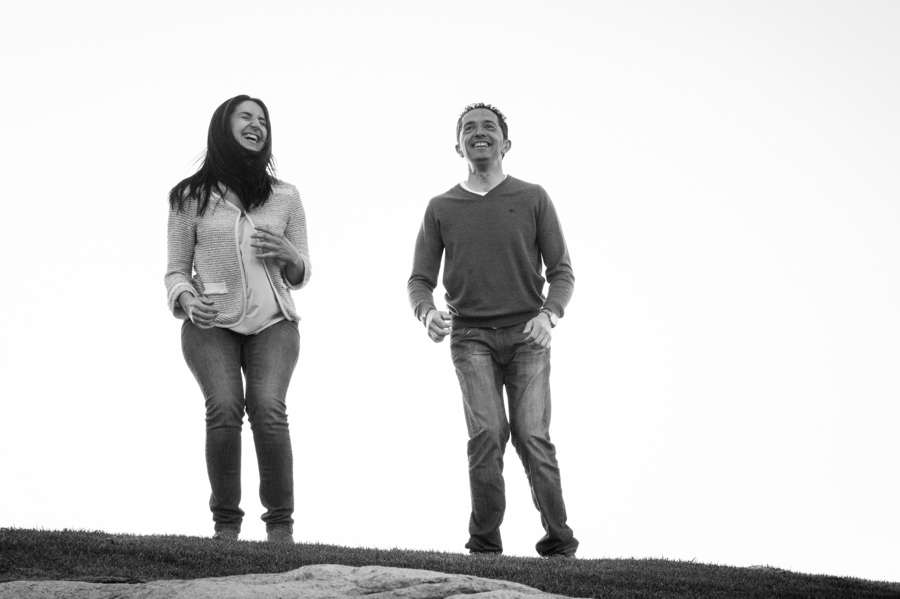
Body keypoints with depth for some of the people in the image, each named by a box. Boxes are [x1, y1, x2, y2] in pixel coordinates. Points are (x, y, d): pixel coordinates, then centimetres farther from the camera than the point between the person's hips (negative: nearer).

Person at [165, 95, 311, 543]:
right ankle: (225, 524, -15)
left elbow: (301, 275, 18)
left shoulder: (285, 197, 13)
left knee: (268, 407, -23)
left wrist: (286, 253, -4)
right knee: (224, 408, -23)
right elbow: (176, 270, 11)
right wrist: (186, 299, -11)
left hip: (272, 322, 1)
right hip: (211, 323, -1)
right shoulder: (190, 198, 8)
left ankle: (280, 524, -19)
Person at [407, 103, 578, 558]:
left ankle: (559, 542, -2)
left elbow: (561, 271, 6)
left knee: (532, 436, -11)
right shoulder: (441, 209, 10)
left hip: (526, 334, 0)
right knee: (486, 432, -15)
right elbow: (420, 279, 10)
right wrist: (427, 313, -13)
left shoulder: (533, 199, 7)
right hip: (470, 336, 1)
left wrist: (549, 315, -13)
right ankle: (484, 544, -9)